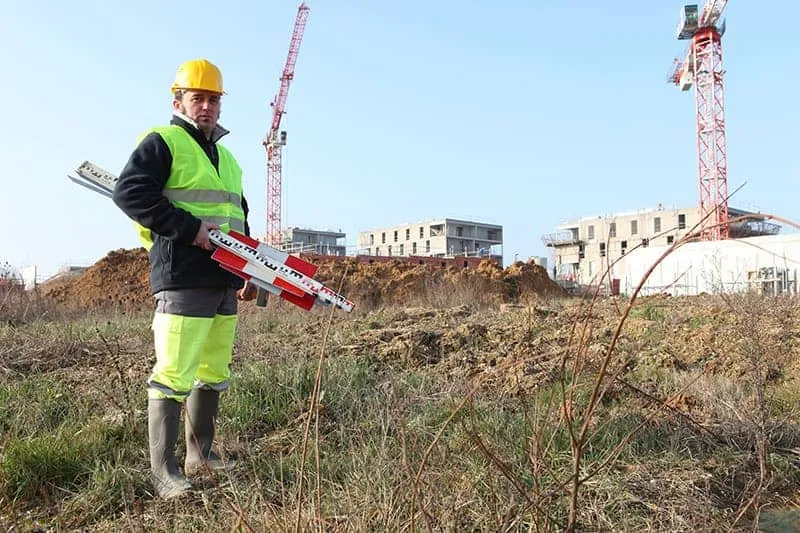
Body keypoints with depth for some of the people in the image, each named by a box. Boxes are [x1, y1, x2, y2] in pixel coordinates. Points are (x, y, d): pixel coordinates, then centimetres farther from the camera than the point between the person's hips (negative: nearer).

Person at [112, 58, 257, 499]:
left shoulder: (226, 157, 24)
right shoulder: (161, 142, 0)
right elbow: (129, 192, -15)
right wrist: (189, 228, -19)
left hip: (224, 283, 8)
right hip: (182, 281, -8)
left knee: (214, 374, 12)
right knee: (174, 374, -8)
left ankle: (200, 455, 24)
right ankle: (164, 472, 0)